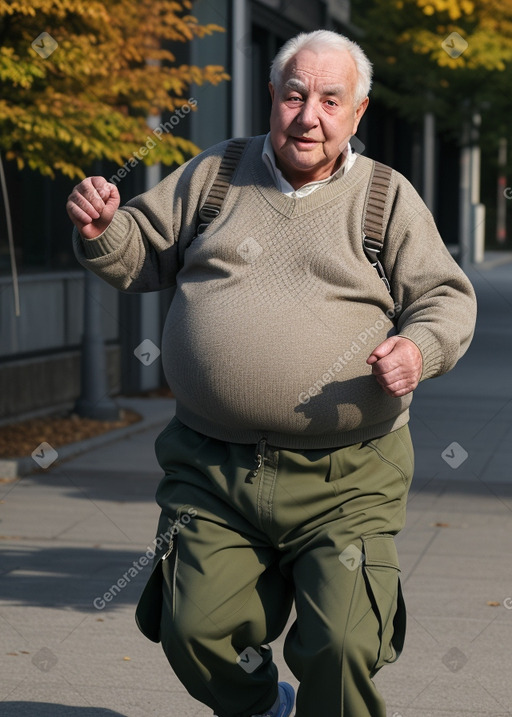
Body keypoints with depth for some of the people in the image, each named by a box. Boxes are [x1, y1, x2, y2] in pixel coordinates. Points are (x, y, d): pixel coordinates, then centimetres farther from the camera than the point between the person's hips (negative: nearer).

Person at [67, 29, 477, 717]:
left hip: (345, 481, -2)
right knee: (195, 633, -4)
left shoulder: (390, 197, 6)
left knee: (342, 646, -14)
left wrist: (419, 348, -18)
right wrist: (101, 232, -5)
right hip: (211, 471, 2)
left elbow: (447, 298, 4)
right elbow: (142, 255, 18)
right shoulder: (213, 174, 12)